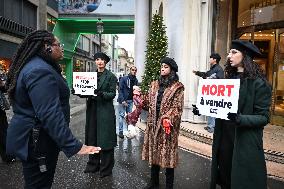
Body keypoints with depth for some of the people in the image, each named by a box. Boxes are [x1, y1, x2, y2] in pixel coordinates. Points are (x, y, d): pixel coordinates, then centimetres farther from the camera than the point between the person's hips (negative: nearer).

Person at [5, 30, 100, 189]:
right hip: (39, 141, -10)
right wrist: (73, 146, -32)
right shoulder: (40, 71, -23)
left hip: (32, 137, 10)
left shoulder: (34, 66, 12)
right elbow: (50, 114, -32)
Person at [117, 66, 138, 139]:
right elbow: (120, 90, -9)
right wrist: (122, 100, -15)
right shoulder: (123, 79, -5)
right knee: (122, 116, -1)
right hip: (123, 100, -4)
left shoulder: (136, 80, 9)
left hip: (131, 101, 4)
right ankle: (120, 132, 6)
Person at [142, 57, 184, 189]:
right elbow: (147, 102, 12)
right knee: (154, 150, 13)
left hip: (168, 124, -5)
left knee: (167, 153, 2)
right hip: (154, 123, 6)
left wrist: (168, 119, -23)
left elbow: (177, 107, -11)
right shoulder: (155, 84, 13)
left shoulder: (177, 87, -4)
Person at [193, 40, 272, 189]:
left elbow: (263, 117, -14)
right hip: (224, 138, 6)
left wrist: (240, 119, -30)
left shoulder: (258, 83, -11)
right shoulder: (229, 79, 7)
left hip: (245, 141, -6)